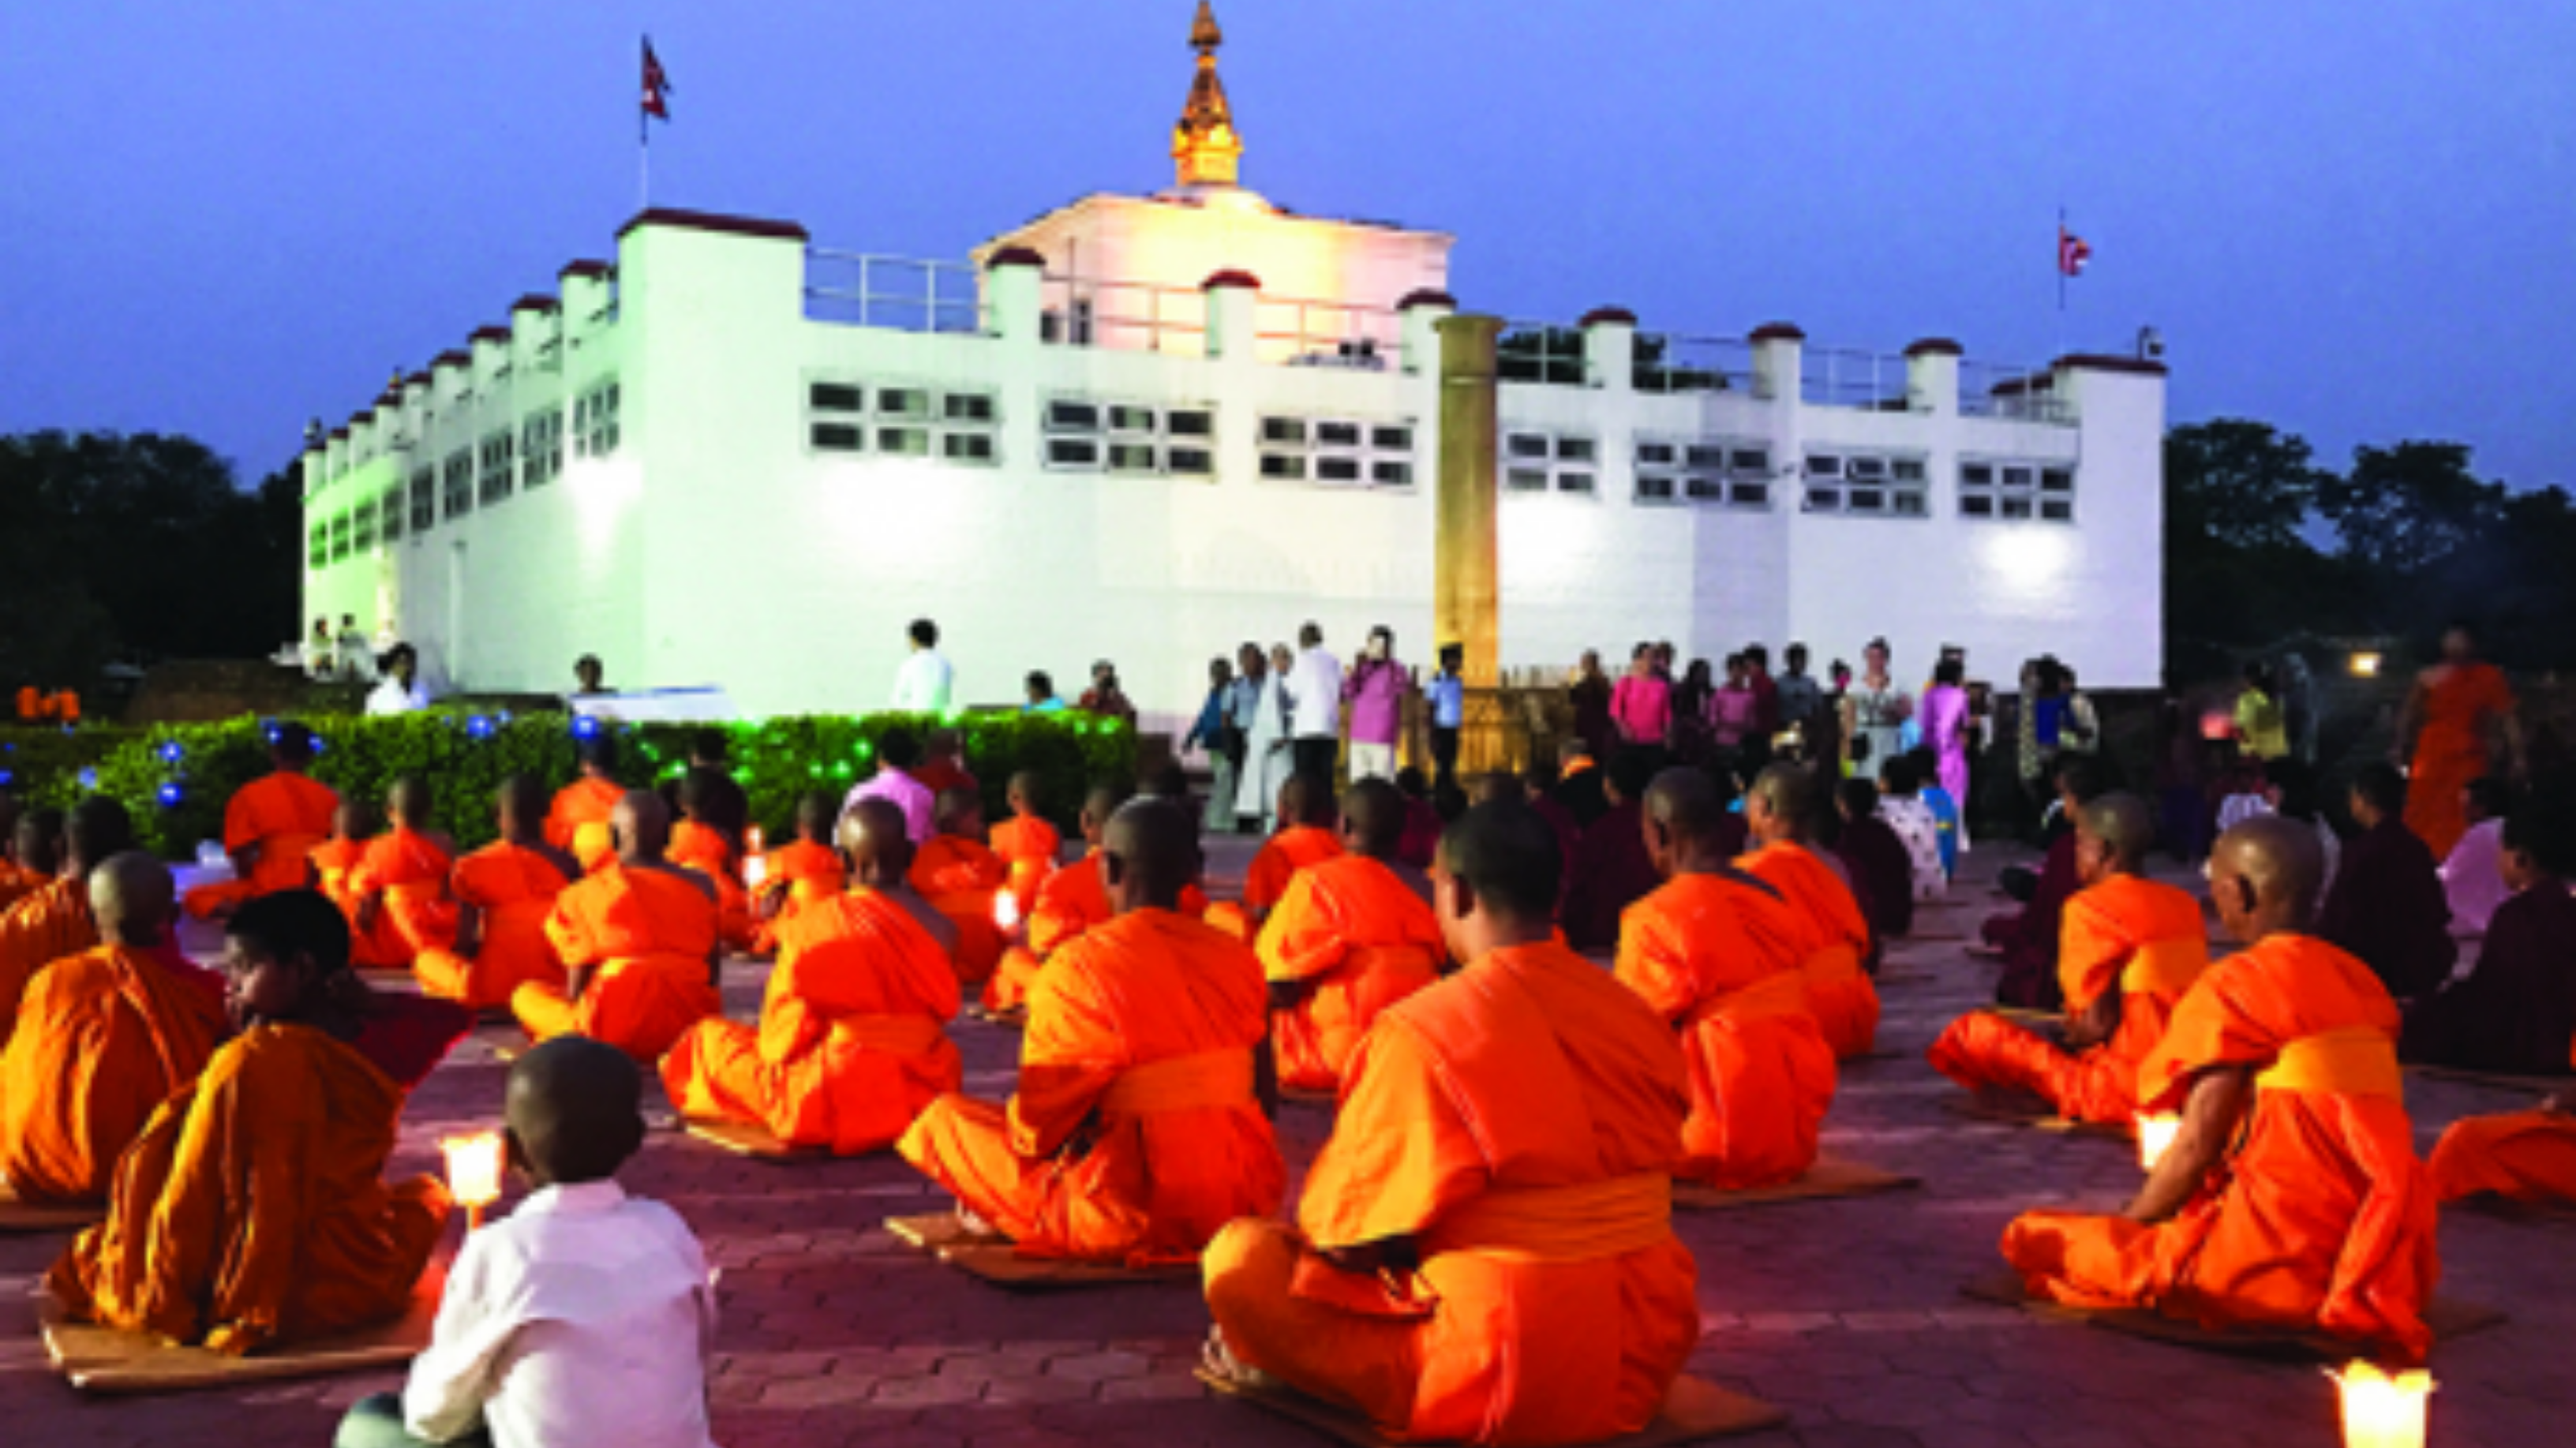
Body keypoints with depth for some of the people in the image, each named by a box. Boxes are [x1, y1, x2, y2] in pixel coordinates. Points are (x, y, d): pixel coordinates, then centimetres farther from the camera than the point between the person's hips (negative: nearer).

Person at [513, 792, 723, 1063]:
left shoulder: (587, 894, 0)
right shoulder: (701, 887, 7)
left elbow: (576, 988, 2)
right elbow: (711, 975, 11)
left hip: (621, 1028, -5)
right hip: (691, 1021, 5)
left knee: (525, 995, 18)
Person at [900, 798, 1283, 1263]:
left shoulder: (1081, 966, -13)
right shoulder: (1238, 958, 3)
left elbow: (1038, 1126, -10)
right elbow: (1262, 1099, 9)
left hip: (1137, 1218, -5)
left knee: (943, 1120, 8)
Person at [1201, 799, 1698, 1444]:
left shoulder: (1422, 1031, -15)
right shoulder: (1637, 1016, 3)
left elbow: (1343, 1223, -8)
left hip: (1502, 1379, -6)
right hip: (1646, 1359, 6)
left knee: (1241, 1258, 1)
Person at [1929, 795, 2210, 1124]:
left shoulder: (2090, 908, -13)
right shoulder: (2185, 904, 9)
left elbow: (2098, 1022, -17)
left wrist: (2069, 1040, 5)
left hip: (2129, 1089, -8)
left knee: (1975, 1032, -8)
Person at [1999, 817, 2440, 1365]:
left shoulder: (2238, 985, -8)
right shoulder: (2361, 981, 14)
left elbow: (2197, 1144, -11)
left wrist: (2129, 1228, 3)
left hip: (2287, 1255, -9)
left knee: (2034, 1237, -8)